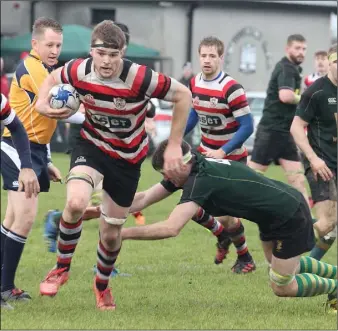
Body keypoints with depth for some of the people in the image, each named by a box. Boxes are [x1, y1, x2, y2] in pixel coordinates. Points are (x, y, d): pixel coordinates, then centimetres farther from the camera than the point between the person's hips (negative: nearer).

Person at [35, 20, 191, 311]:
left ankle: (102, 285, 41)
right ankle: (62, 267, -3)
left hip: (128, 158, -1)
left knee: (111, 234, 8)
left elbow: (183, 95, -17)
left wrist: (174, 146, -15)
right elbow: (53, 78, 5)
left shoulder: (140, 78, -30)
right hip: (92, 147, 1)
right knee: (76, 203, -30)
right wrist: (42, 103, -16)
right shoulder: (80, 71, -20)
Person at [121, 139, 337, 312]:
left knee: (281, 287, 3)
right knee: (287, 265, 29)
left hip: (291, 217, -9)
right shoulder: (196, 168, -3)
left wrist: (124, 233, -37)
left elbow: (170, 228, -41)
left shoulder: (201, 180, -30)